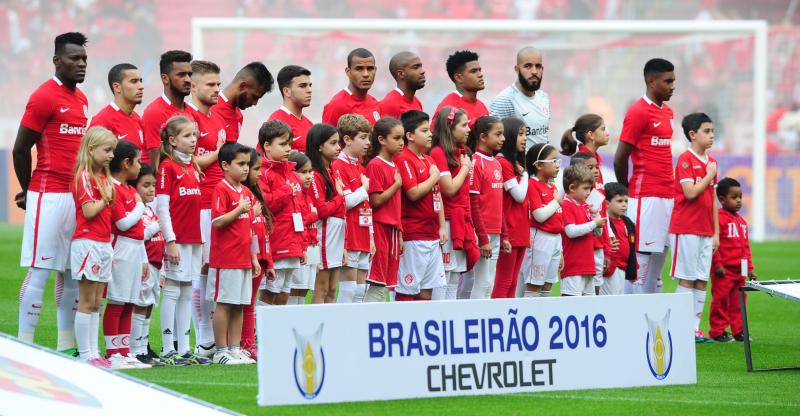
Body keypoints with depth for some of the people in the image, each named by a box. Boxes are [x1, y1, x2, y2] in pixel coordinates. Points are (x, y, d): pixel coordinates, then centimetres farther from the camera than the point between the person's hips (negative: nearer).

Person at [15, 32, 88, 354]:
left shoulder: (80, 99, 15)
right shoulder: (44, 97, -10)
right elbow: (20, 149, -8)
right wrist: (29, 191, 2)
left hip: (77, 195, 8)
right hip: (49, 196, -8)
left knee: (71, 273, 9)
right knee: (39, 270, -7)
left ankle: (66, 347, 14)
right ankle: (25, 347, -5)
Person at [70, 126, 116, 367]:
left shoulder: (103, 177, 16)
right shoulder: (84, 176, -11)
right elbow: (89, 211, -20)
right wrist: (107, 198, -6)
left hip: (103, 244, 9)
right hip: (88, 243, -9)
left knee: (96, 303, 10)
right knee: (87, 303, -6)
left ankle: (93, 352, 12)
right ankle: (85, 354, -4)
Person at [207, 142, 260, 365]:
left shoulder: (247, 192, 14)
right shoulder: (222, 189, -10)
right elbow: (217, 221, -17)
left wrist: (254, 257, 17)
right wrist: (239, 209, -19)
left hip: (243, 260, 8)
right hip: (225, 259, -8)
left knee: (239, 305, 9)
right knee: (223, 304, -3)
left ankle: (235, 348, 14)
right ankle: (221, 351, 1)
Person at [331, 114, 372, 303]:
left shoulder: (360, 168, 17)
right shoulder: (339, 167, -11)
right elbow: (346, 201, -18)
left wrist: (371, 238, 19)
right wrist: (365, 188, -3)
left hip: (362, 240, 9)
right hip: (349, 238, -9)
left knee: (360, 290, 9)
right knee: (348, 290, -7)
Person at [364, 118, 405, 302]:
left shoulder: (394, 166, 15)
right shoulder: (375, 166, -11)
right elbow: (376, 200, -16)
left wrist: (399, 234, 16)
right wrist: (397, 184, -10)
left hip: (392, 229, 8)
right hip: (380, 229, -8)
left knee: (386, 285, 7)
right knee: (377, 283, -8)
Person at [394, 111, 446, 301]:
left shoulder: (429, 160, 16)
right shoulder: (404, 160, -10)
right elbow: (414, 193, -20)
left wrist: (442, 227, 11)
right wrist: (434, 176, -7)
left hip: (432, 235, 9)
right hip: (413, 236, -9)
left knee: (427, 290, 9)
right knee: (408, 289, -6)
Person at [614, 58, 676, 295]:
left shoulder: (667, 112, 16)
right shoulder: (638, 112, -9)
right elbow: (620, 159, -9)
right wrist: (628, 192, 2)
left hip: (667, 196, 8)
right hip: (646, 198, -8)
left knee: (659, 257, 9)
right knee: (641, 259, -7)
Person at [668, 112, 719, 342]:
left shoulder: (711, 162, 13)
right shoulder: (685, 159, -10)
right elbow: (690, 192, -20)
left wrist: (716, 232, 13)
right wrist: (710, 176, -9)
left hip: (705, 230, 7)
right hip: (686, 228, -7)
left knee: (702, 280, 6)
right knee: (687, 279, -4)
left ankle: (695, 327, 10)